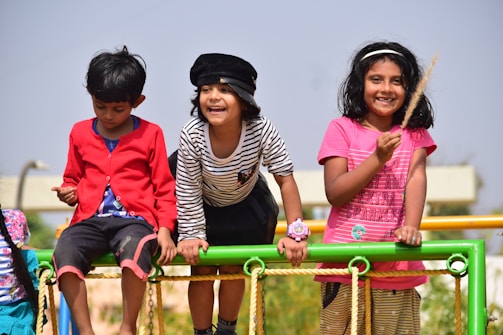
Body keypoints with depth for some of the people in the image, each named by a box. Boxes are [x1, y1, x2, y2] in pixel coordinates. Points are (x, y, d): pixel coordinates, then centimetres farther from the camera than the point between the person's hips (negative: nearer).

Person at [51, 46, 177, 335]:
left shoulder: (150, 134, 7)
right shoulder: (80, 133, 14)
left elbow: (164, 188, 8)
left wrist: (165, 229, -5)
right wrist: (69, 192, 2)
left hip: (134, 220, -3)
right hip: (91, 219, 3)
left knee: (135, 250, -39)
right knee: (65, 252, -33)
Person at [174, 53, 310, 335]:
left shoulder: (261, 130, -35)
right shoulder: (192, 135, -35)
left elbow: (286, 179, -27)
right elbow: (188, 191, -22)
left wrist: (297, 234, -29)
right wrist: (191, 236, -19)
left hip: (246, 205, 1)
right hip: (205, 207, -1)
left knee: (232, 268, 6)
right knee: (202, 270, 0)